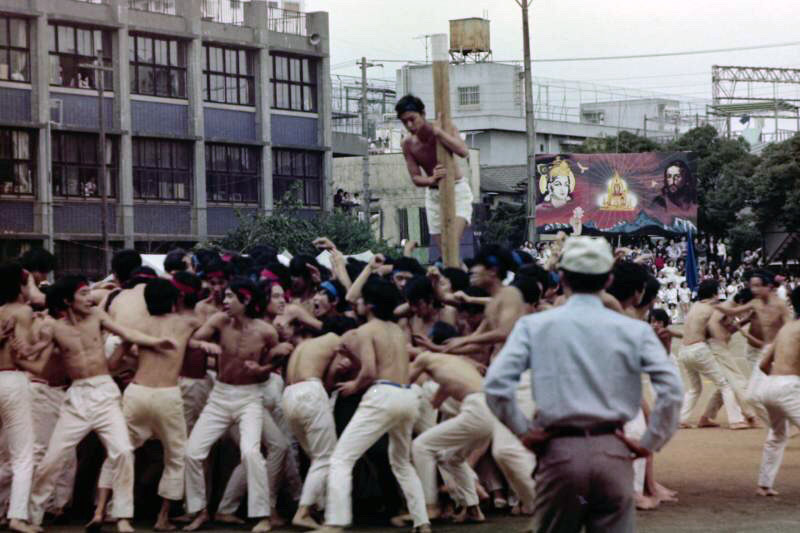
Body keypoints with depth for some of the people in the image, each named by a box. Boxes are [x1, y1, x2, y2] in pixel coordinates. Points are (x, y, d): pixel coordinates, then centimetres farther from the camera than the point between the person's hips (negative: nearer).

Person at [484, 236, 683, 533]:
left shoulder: (534, 325, 1)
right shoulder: (634, 330, 2)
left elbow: (496, 383, -9)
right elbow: (671, 388, -7)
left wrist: (523, 431, 1)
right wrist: (650, 443, 1)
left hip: (559, 452, 0)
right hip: (613, 453, 0)